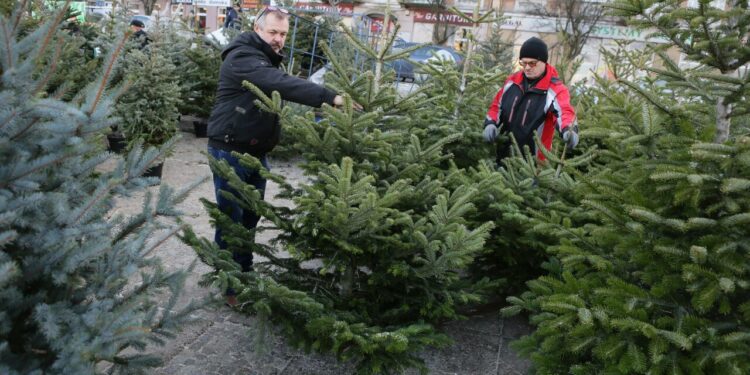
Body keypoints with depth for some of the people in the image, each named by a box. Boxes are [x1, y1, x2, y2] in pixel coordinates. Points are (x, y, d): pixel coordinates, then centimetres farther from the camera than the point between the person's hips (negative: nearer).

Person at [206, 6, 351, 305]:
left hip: (256, 151, 9)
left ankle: (244, 275, 29)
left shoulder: (267, 59, 14)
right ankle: (229, 286, 9)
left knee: (250, 216, 14)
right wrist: (329, 97, -41)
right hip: (230, 151, -8)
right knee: (231, 218, -2)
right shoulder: (243, 57, -18)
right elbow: (282, 84, -34)